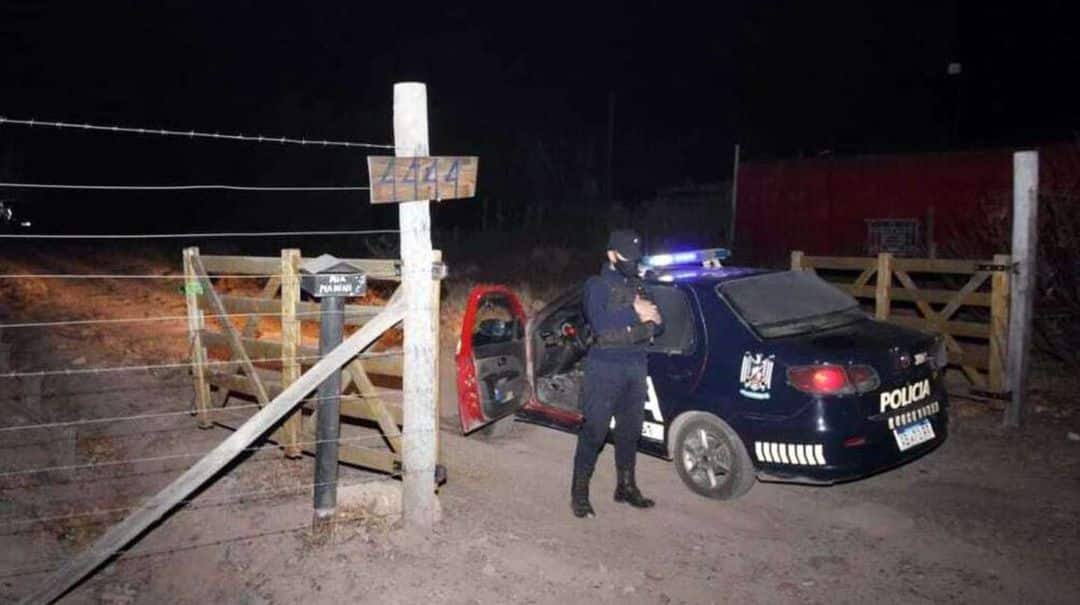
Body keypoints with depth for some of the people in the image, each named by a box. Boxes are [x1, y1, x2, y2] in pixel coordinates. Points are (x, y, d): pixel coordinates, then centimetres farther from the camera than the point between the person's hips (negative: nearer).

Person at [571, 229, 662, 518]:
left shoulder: (637, 285, 14)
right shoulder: (597, 286, -4)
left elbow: (656, 323, 10)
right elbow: (601, 328, -18)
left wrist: (650, 316, -12)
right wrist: (635, 314, -14)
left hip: (635, 366, 6)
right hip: (605, 367, -6)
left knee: (630, 429, 13)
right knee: (594, 431, -5)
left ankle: (626, 486, 27)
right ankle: (579, 493, 3)